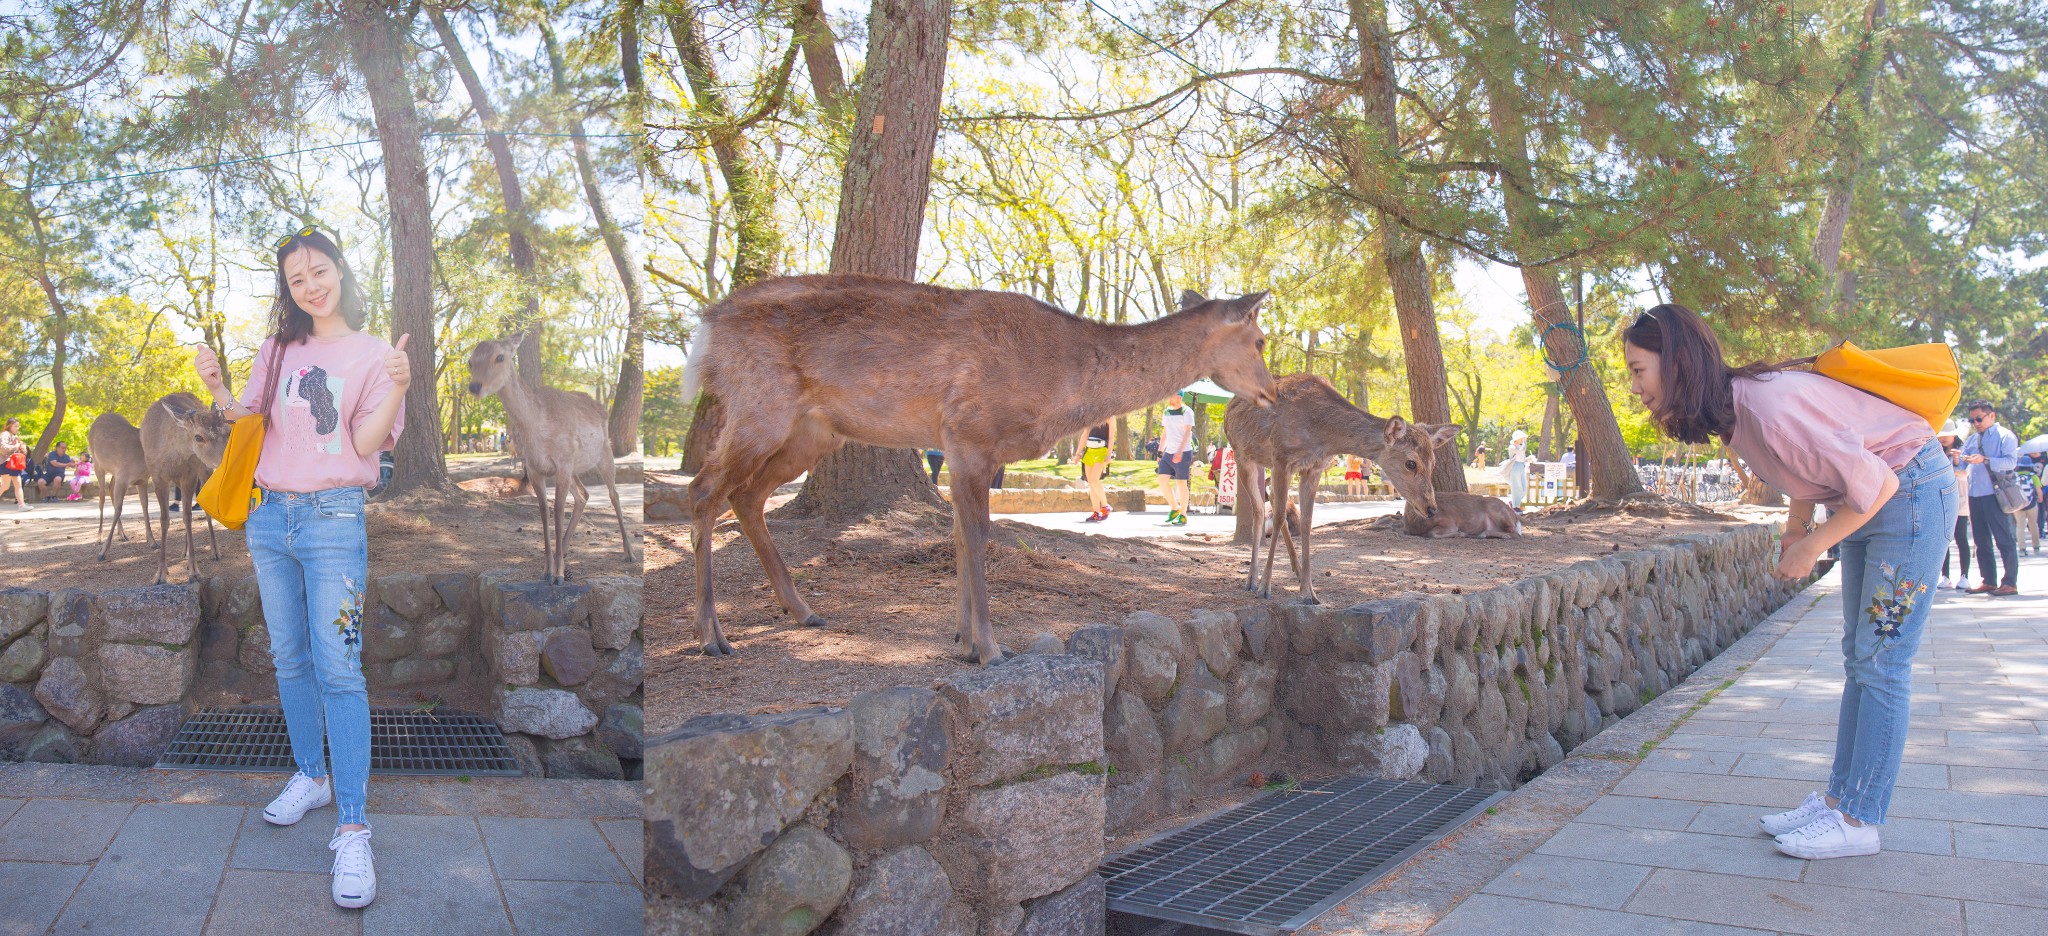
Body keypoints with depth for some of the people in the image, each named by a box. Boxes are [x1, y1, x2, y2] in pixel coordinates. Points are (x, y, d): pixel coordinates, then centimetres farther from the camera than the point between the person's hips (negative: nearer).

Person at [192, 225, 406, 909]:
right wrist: (216, 387, -5)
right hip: (269, 518, 5)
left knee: (337, 671, -11)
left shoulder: (372, 354, -1)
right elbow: (247, 423, 14)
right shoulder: (278, 349, 13)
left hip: (333, 519, -5)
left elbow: (366, 444, -9)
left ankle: (352, 829, -11)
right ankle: (310, 777, 30)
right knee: (290, 660, 13)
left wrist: (397, 388, -27)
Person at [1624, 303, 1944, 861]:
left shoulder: (1767, 408, -33)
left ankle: (1858, 820, 0)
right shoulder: (1729, 412, -5)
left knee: (1881, 663, -6)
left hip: (1909, 493, -9)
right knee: (1858, 658, 12)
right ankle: (1840, 797, 19)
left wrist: (1809, 549, -16)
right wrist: (1795, 527, 3)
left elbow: (1874, 484, -27)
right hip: (1864, 499, 9)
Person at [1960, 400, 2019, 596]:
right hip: (1975, 494, 7)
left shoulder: (2005, 435, -1)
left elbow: (2011, 461, -15)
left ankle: (2010, 582, -2)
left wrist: (1985, 460, -25)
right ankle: (1988, 581, 16)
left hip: (1995, 494, -7)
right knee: (1981, 540, 9)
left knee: (2003, 539, -4)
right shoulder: (1972, 439, 18)